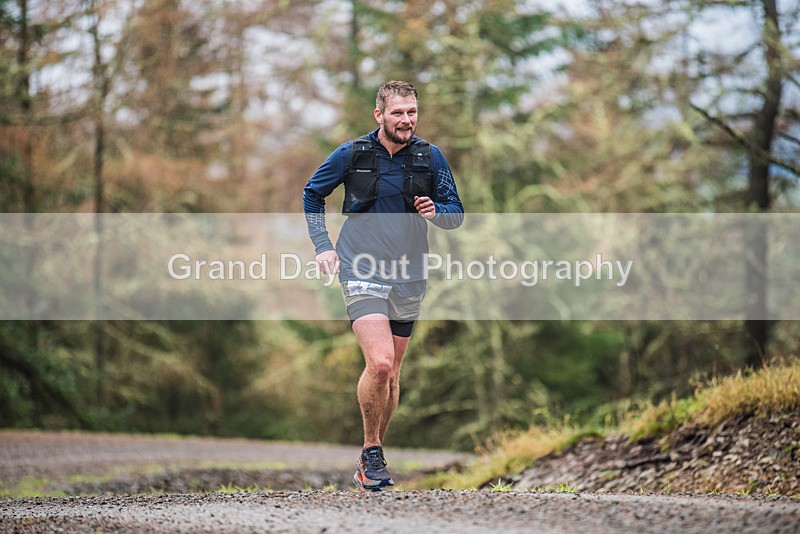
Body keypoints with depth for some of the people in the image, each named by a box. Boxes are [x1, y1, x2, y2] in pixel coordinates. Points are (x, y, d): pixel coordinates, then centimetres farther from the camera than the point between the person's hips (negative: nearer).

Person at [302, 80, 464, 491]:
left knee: (391, 372, 10)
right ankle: (372, 451, -3)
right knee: (380, 364, -21)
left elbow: (456, 214, 6)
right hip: (362, 273, -3)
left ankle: (370, 460, 25)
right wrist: (322, 245, 2)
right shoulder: (351, 154, -4)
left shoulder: (431, 157, 1)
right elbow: (312, 194, 11)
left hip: (409, 279, 3)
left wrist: (435, 212, -16)